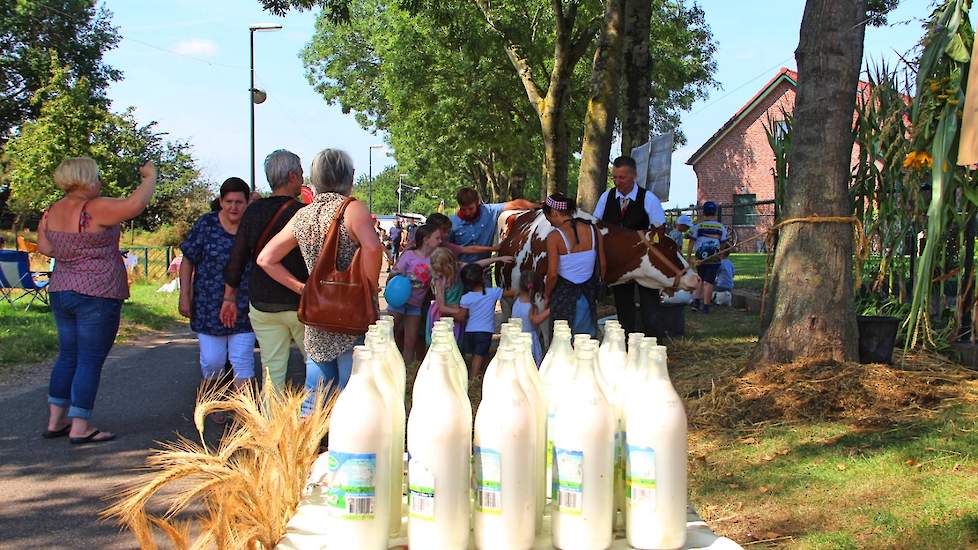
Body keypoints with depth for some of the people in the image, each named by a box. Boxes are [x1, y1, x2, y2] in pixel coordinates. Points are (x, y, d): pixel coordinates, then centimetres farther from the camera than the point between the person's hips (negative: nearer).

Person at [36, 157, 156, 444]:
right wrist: (150, 176, -7)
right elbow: (136, 204, -22)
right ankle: (80, 427, 2)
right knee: (90, 361, -1)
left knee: (67, 355, 17)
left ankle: (55, 420, 21)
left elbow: (44, 248, 16)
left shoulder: (51, 212, 6)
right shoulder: (95, 210, -18)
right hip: (97, 295, -8)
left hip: (60, 292, 8)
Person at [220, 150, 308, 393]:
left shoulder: (253, 211, 3)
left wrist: (229, 297, 15)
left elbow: (237, 258, 7)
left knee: (272, 370, 8)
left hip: (261, 305, 4)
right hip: (299, 304, -4)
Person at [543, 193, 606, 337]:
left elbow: (552, 274, -16)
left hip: (563, 294, -4)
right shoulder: (593, 231, -3)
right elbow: (602, 265, 4)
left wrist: (546, 296, 0)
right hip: (588, 294, 4)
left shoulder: (554, 237, -15)